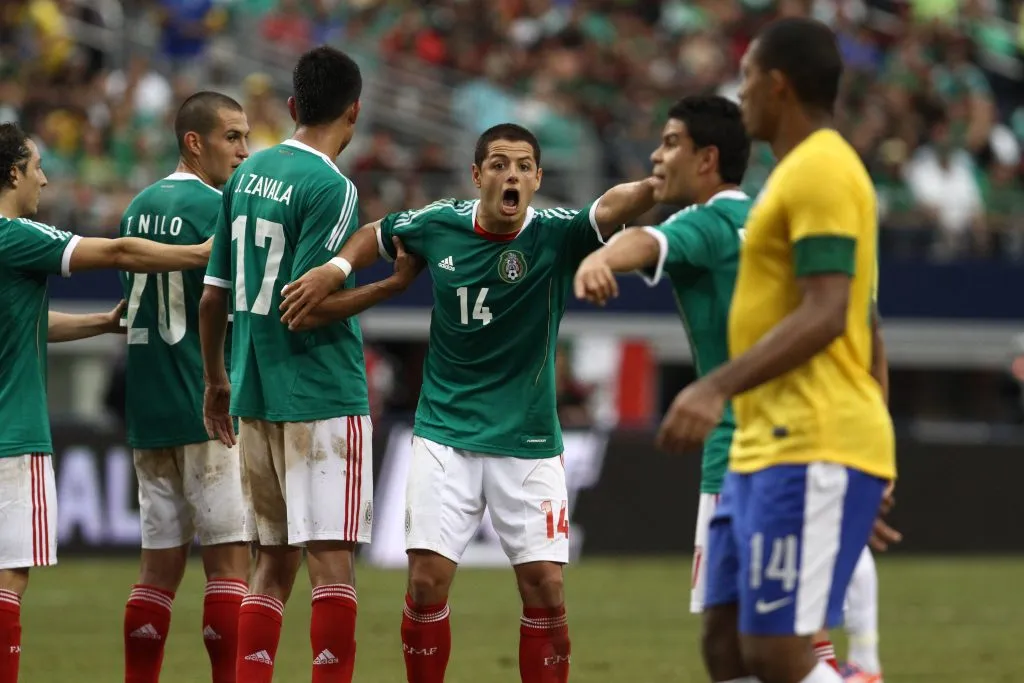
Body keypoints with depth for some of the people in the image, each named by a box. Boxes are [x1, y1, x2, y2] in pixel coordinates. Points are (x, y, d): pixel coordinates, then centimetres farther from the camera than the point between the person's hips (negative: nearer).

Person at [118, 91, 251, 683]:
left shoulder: (140, 208, 14)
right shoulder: (214, 207, -10)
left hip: (148, 411, 7)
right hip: (208, 408, -7)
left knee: (161, 562, 10)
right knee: (230, 555, -4)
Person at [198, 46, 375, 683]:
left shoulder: (248, 174, 9)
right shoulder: (331, 188, -13)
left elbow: (213, 297, 12)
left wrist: (216, 381, 24)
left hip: (254, 396, 7)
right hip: (323, 394, -7)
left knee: (274, 559, 14)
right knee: (332, 558, -7)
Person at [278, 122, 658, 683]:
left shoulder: (555, 235, -11)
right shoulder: (438, 226, -3)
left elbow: (614, 206, -31)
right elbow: (376, 234, 18)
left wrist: (662, 181, -51)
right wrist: (331, 272, 2)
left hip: (528, 442, -1)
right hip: (446, 436, 1)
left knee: (545, 589, -5)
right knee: (427, 580, -5)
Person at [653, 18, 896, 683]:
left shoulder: (821, 171, -11)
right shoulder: (804, 172, 20)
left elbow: (825, 315, -22)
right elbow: (862, 325, 25)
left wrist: (718, 387, -29)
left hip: (812, 453, -10)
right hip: (765, 449, 10)